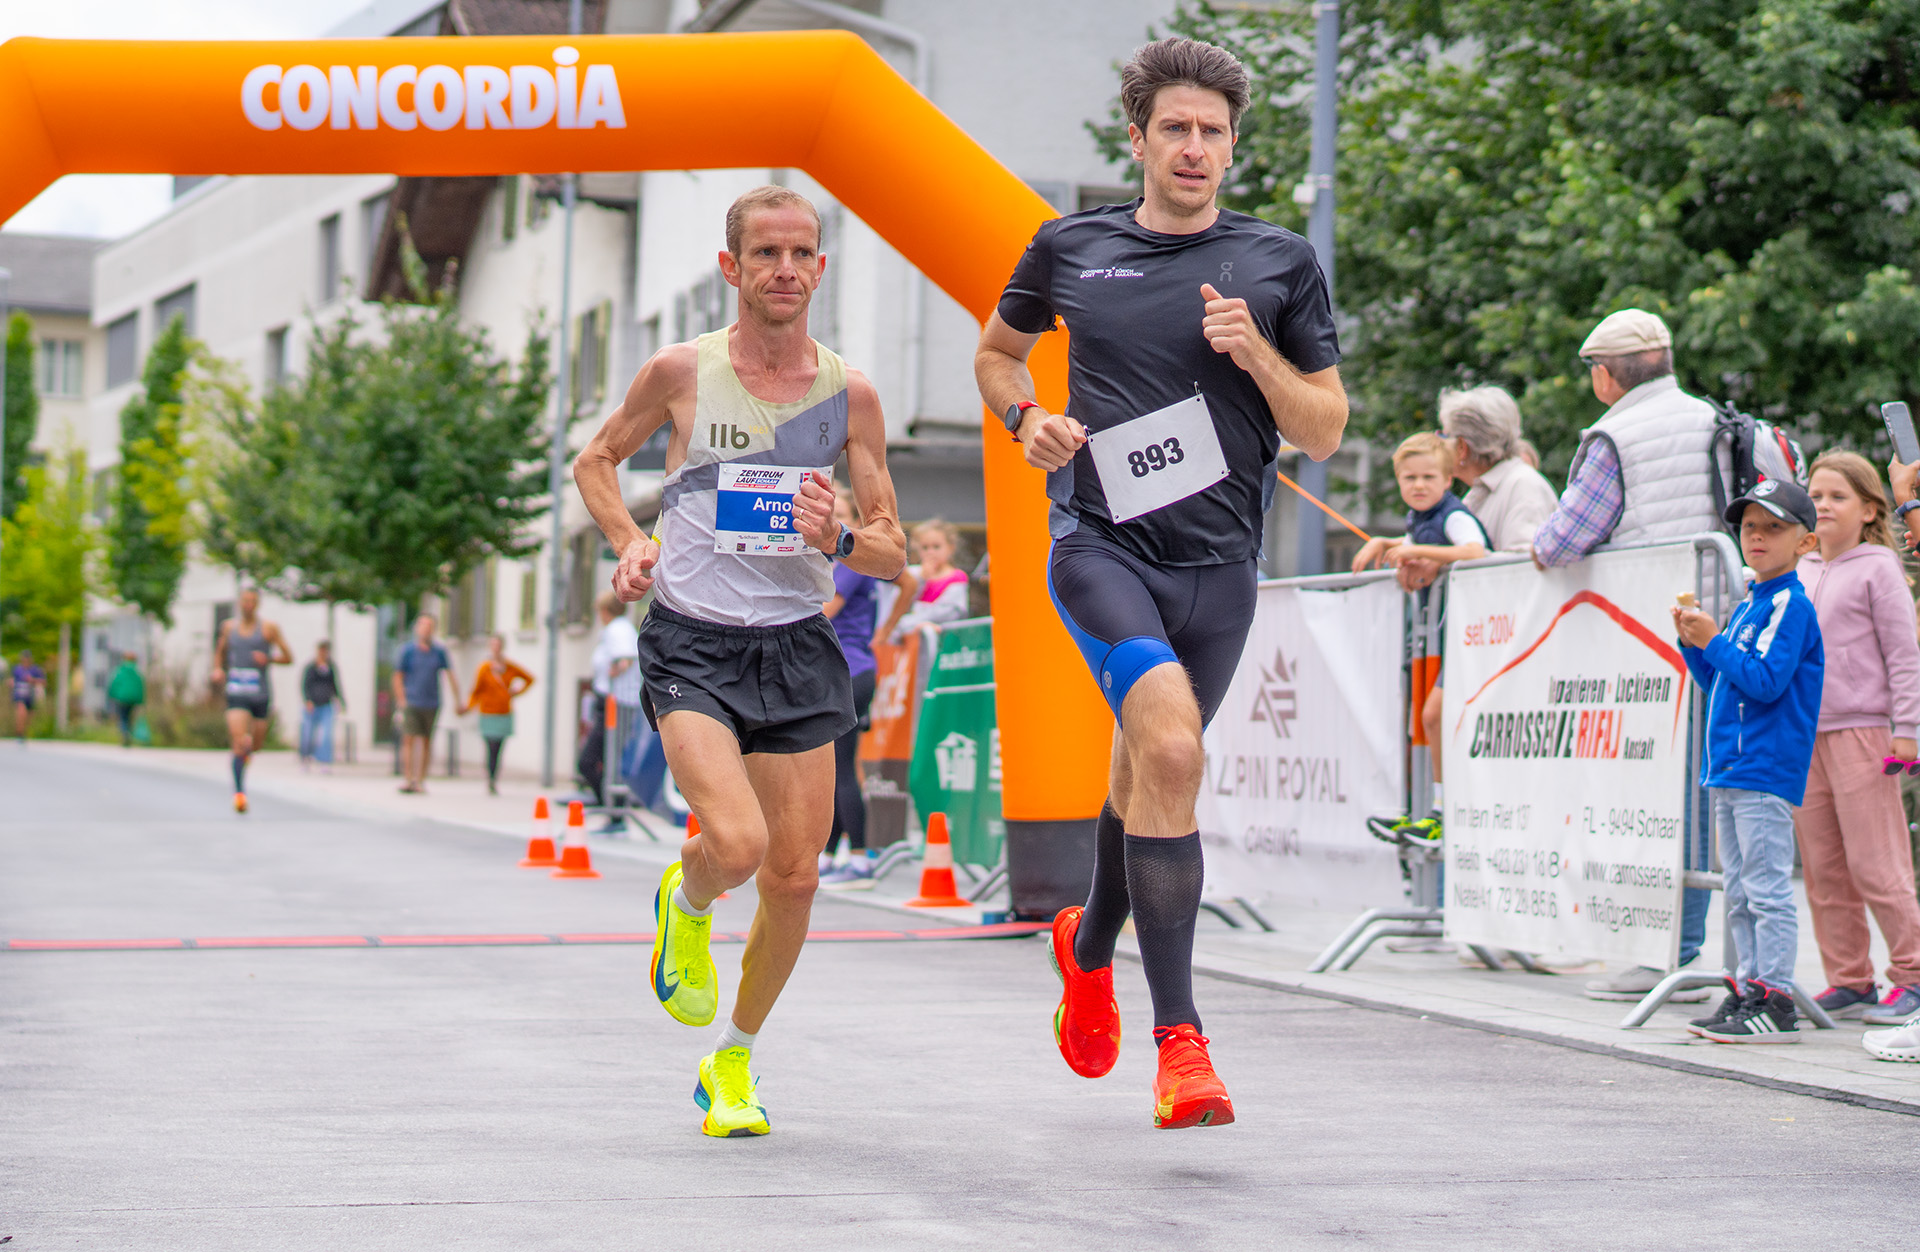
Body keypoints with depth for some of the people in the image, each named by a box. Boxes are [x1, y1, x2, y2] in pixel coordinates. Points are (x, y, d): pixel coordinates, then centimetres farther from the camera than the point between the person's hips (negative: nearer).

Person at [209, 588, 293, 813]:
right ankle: (239, 791, -13)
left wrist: (268, 659, -16)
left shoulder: (268, 629, -1)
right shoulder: (229, 627, 6)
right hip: (236, 694, 0)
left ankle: (249, 746, 48)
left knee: (257, 744, 10)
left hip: (261, 695, 0)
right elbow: (220, 651, 24)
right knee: (238, 742, -15)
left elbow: (288, 658, 2)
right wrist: (218, 670, 4)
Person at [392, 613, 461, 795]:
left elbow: (451, 675, 10)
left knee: (427, 742, 4)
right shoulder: (407, 650, 0)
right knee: (409, 740, -11)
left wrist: (457, 701, 6)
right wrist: (401, 701, -4)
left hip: (431, 704, 2)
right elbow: (398, 677, 3)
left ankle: (421, 780, 11)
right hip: (411, 703, -2)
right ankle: (409, 779, -12)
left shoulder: (439, 651, 6)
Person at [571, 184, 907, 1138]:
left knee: (794, 877, 2)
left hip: (798, 648, 3)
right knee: (737, 844, -23)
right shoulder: (681, 373, -2)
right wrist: (630, 543, -2)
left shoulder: (850, 394, 2)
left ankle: (733, 1060, 25)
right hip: (691, 643, -3)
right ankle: (684, 902, 15)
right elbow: (596, 461, 16)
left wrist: (838, 542, -15)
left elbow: (892, 550, 6)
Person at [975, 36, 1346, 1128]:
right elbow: (997, 352, 25)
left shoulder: (1281, 263, 6)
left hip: (1217, 560, 2)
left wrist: (1255, 351, -10)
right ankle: (1180, 1043, -23)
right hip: (1100, 542, -2)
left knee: (1146, 776, 11)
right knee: (1172, 749, -24)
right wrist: (1026, 415, 4)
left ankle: (1090, 946, 46)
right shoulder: (1071, 248, 8)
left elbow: (1326, 431, 7)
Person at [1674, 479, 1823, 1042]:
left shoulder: (1791, 605, -10)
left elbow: (1766, 681, -20)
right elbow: (1720, 685, 22)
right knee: (1739, 892, 12)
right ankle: (1747, 991, 17)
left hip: (1765, 772, -10)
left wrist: (1713, 642, -14)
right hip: (1727, 768, 10)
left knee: (1767, 889, -9)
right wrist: (1693, 645, 7)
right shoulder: (1747, 607, 18)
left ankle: (1776, 1003, -8)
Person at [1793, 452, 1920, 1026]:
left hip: (1861, 731, -6)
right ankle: (1848, 980, 11)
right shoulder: (1799, 573, 15)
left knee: (1874, 864, -8)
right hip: (1803, 735, 6)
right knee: (1822, 868, 5)